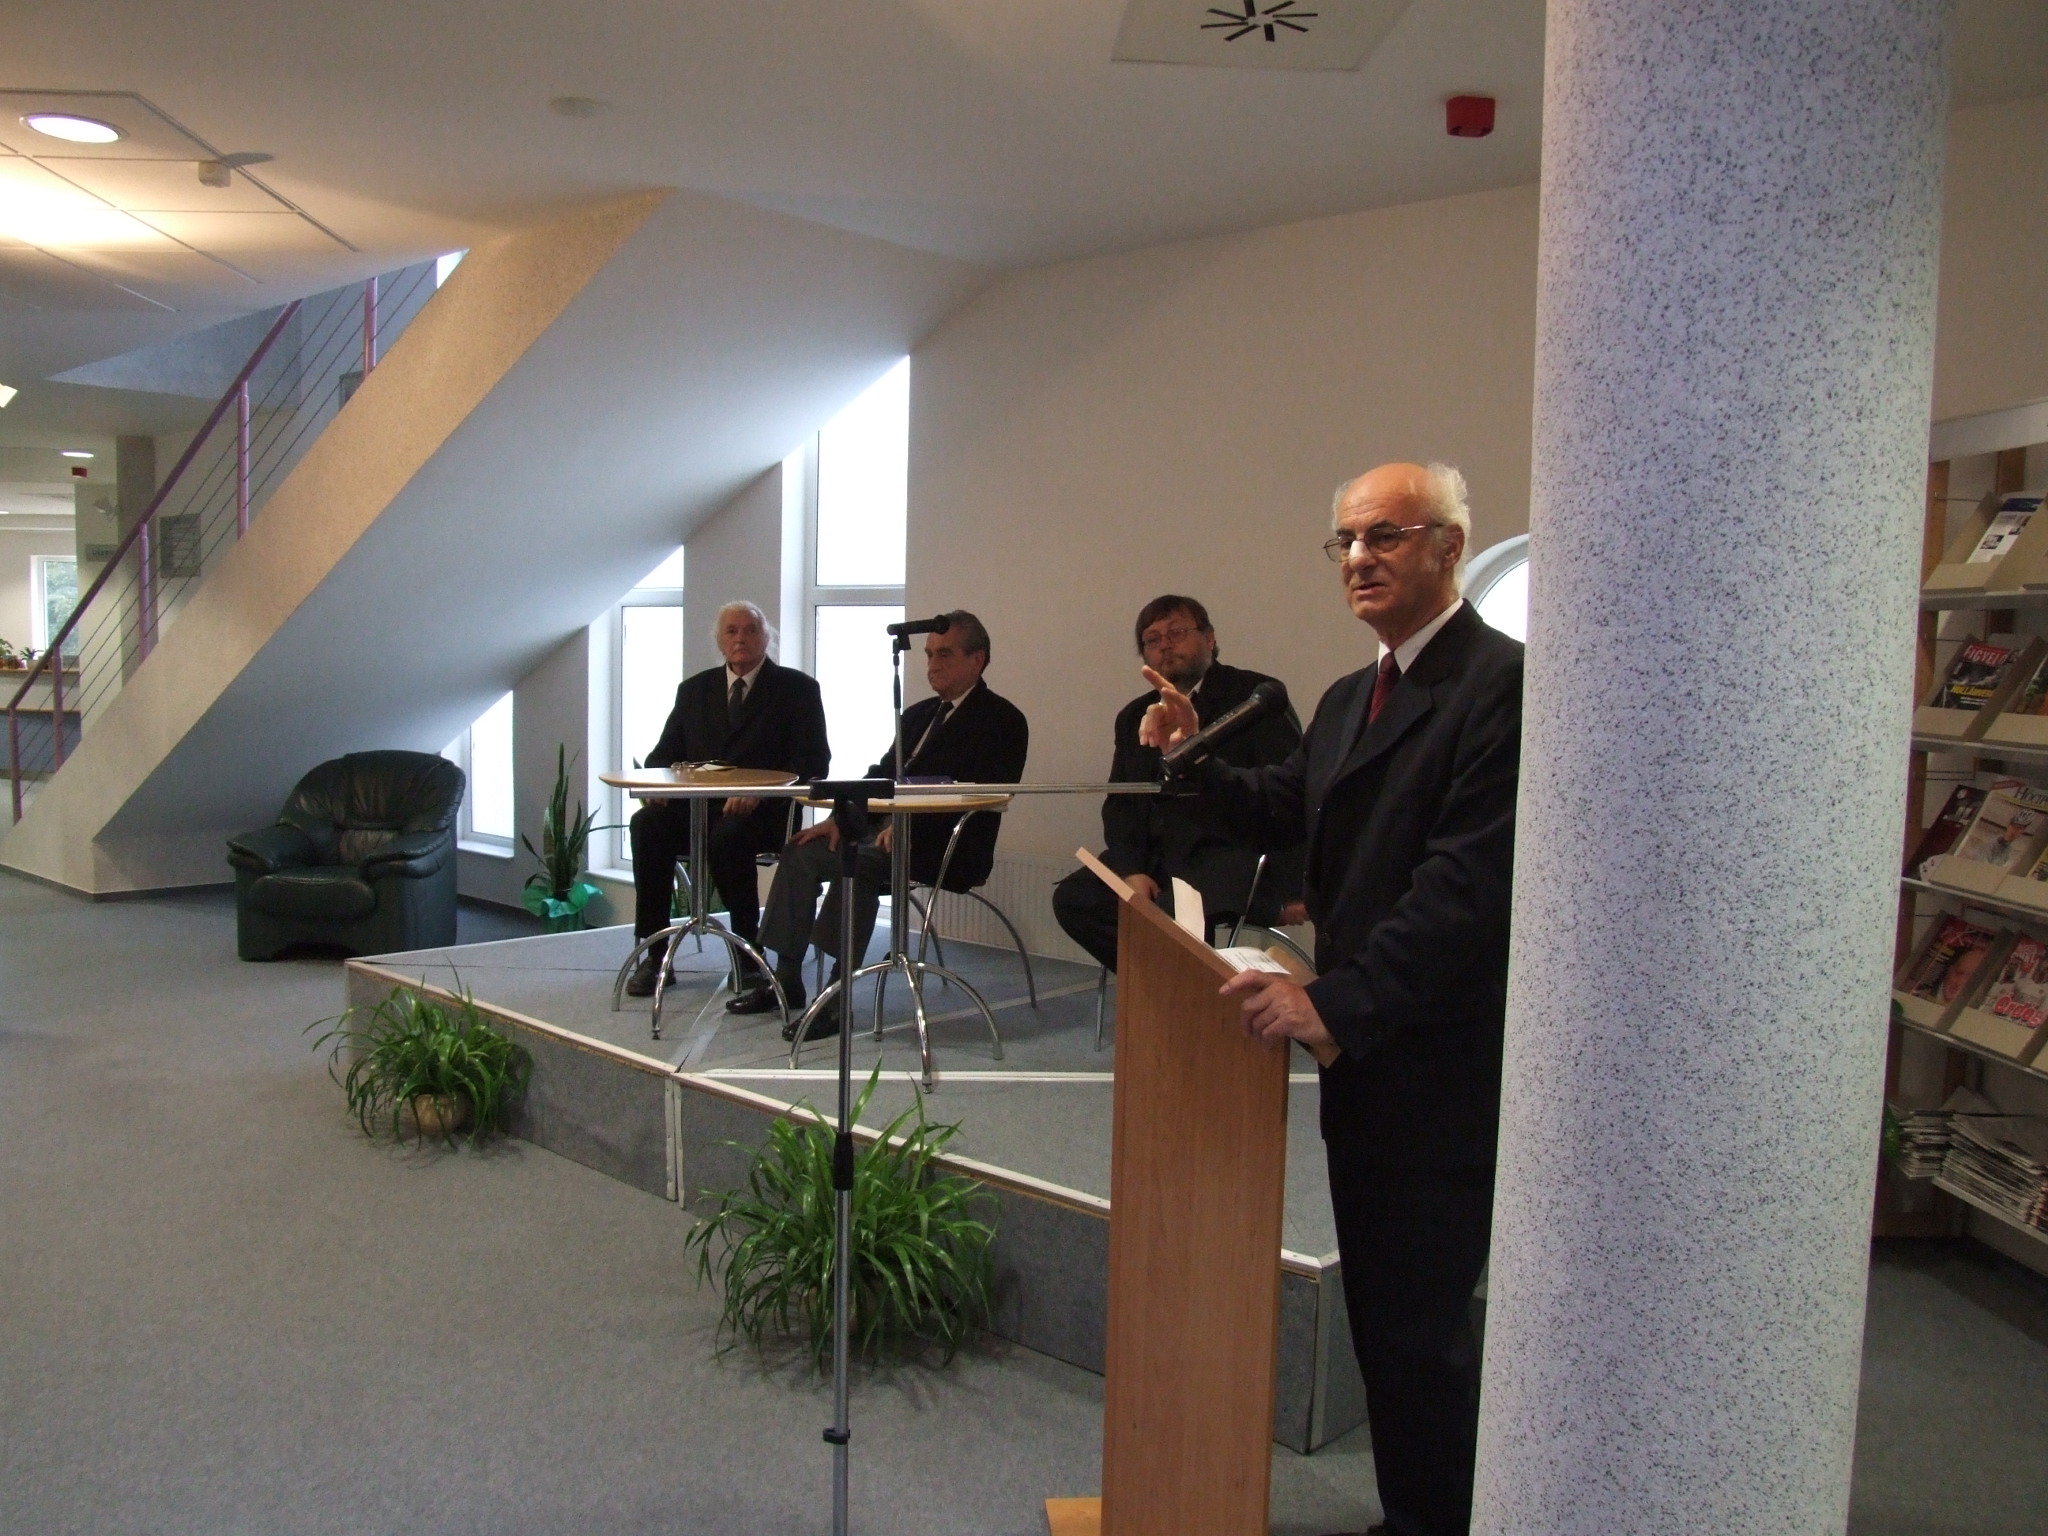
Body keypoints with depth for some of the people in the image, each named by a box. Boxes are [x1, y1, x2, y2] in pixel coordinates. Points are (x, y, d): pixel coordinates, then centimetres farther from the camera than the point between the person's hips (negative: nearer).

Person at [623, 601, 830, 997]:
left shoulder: (796, 689, 3)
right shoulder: (695, 689, 16)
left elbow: (814, 761, -5)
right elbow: (665, 753, 15)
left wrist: (759, 792, -22)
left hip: (764, 812, -4)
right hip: (695, 806, 4)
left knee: (726, 836, -36)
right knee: (646, 823, -26)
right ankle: (653, 954, -21)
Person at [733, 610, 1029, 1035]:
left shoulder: (1002, 720, -5)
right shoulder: (920, 714, 20)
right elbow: (881, 775, 19)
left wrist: (909, 823, -27)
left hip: (949, 848, -8)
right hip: (896, 832, 8)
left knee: (856, 862, -31)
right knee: (801, 852, -7)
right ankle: (786, 980, 0)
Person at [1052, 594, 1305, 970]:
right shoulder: (1134, 717, 18)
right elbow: (1120, 803, 13)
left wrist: (1291, 889, -14)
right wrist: (1132, 870, -7)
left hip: (1233, 855, -6)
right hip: (1156, 859, 7)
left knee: (1175, 914, -34)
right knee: (1072, 898, -14)